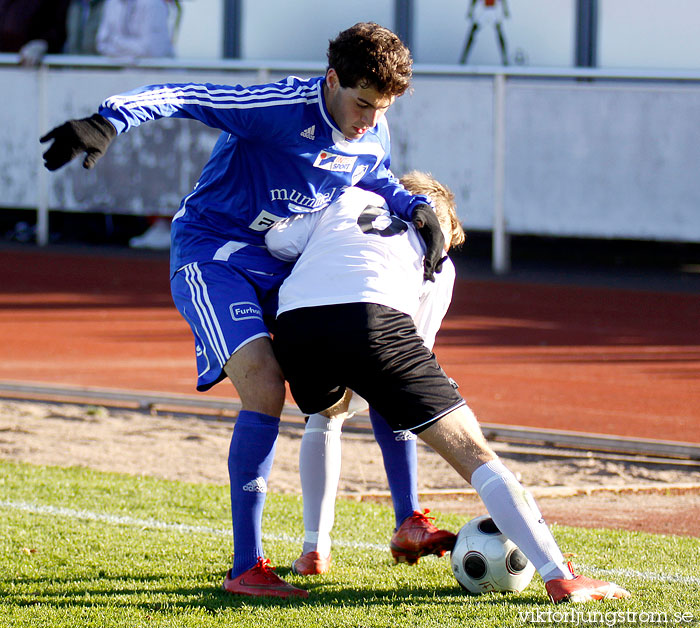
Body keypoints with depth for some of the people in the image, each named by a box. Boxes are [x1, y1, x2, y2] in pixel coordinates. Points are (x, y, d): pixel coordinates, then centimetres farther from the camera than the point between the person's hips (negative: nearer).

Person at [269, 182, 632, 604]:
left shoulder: (347, 199, 33)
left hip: (294, 319, 3)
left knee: (325, 414, 37)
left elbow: (277, 243, 18)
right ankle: (559, 576, -13)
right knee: (472, 452, -2)